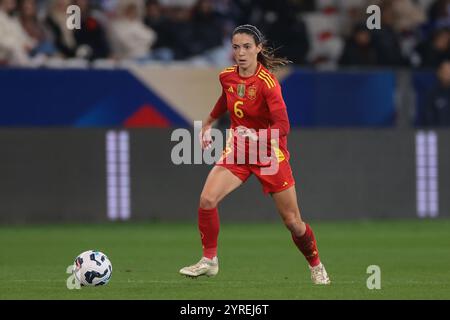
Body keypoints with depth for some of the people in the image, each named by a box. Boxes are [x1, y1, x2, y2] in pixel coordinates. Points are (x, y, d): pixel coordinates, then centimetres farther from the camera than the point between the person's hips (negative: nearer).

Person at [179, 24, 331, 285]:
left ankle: (317, 267, 27)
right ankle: (209, 261, -2)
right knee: (207, 199, -17)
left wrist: (256, 136, -45)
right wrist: (208, 124, 25)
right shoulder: (227, 77, -3)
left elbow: (282, 126, -30)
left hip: (269, 154, -5)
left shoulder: (267, 82, -22)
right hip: (238, 151, 5)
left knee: (292, 221, 3)